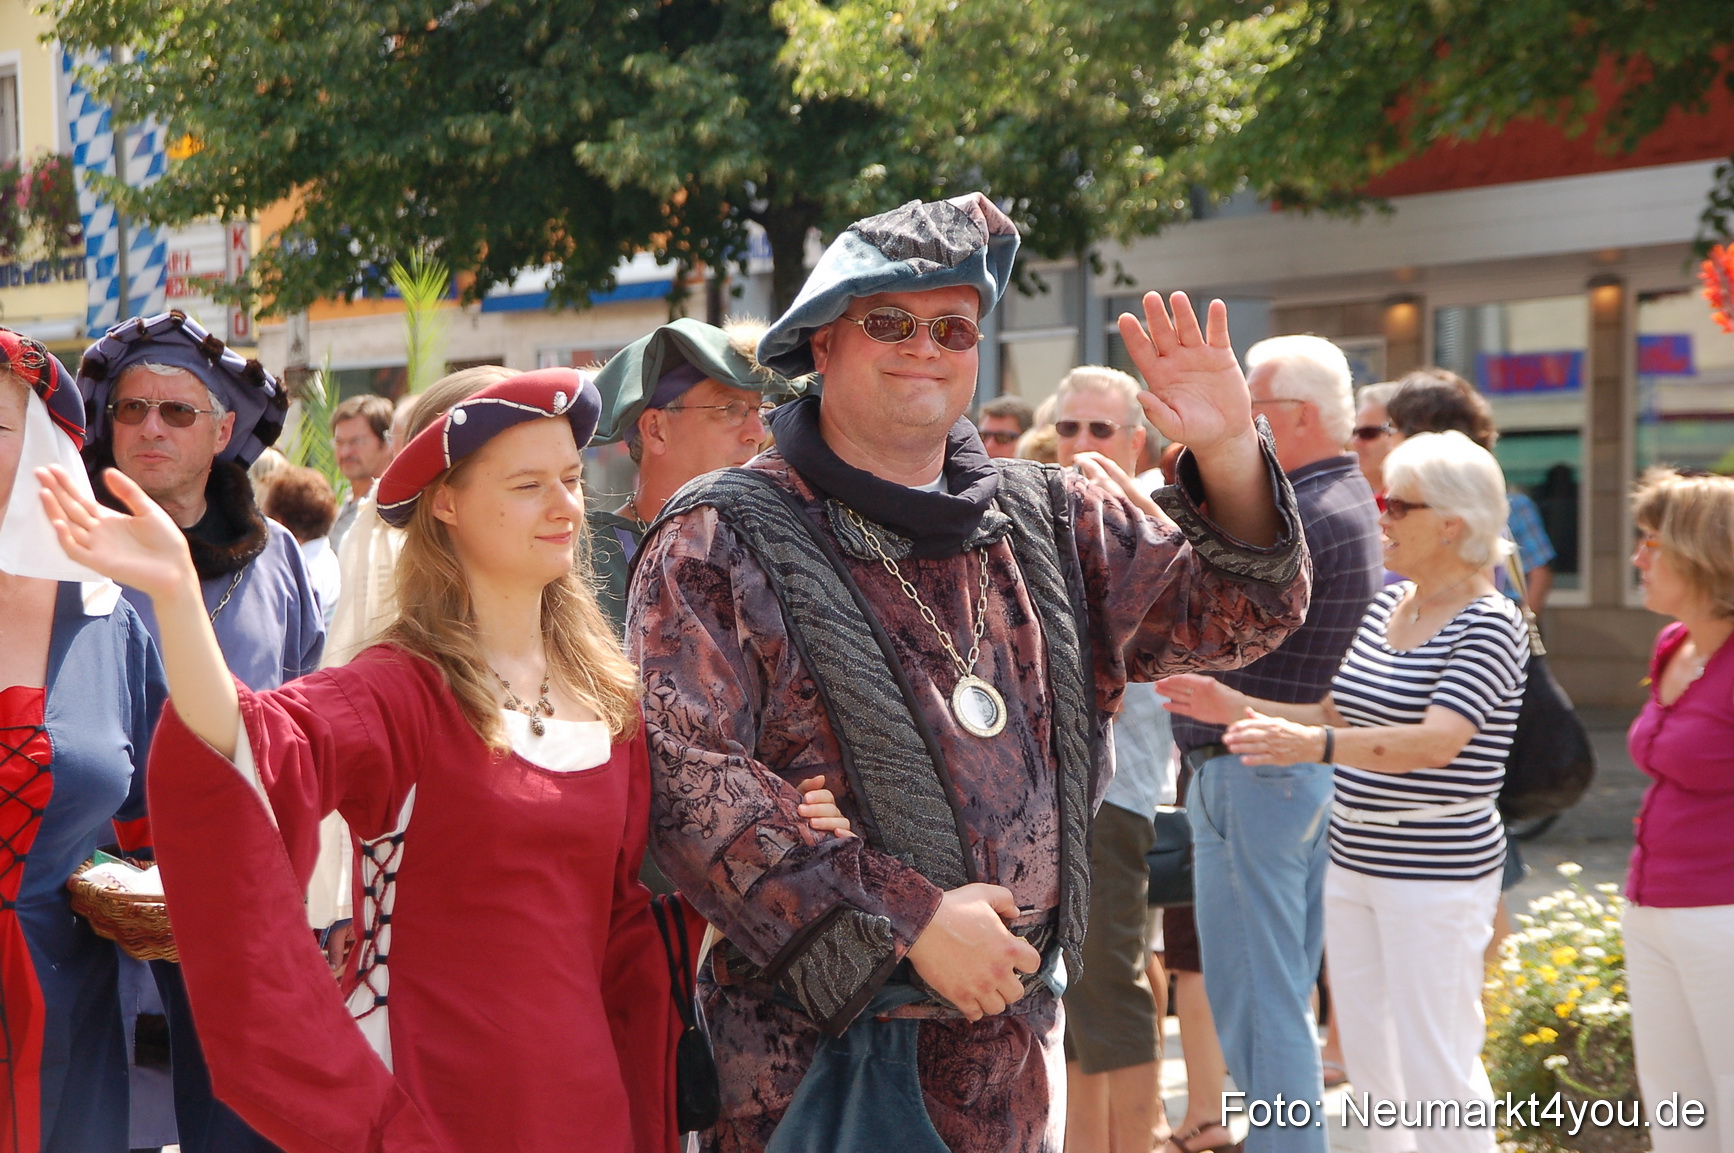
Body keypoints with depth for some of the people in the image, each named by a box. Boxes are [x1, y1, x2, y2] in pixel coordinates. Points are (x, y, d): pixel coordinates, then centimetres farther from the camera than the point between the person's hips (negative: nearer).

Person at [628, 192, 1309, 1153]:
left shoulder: (1045, 524, 11)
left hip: (1013, 1042, 5)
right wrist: (908, 922, -20)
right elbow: (686, 777, -16)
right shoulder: (721, 542, -6)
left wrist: (1229, 454, -9)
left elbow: (1234, 612, 11)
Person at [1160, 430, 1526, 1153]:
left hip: (1437, 871, -8)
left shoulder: (1489, 625, -14)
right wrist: (1239, 709, 7)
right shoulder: (1385, 605, 10)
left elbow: (1437, 741, -28)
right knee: (1368, 1055, 14)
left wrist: (1314, 745, -41)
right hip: (1352, 861, 8)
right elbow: (1339, 716, 19)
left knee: (1434, 1069, -4)